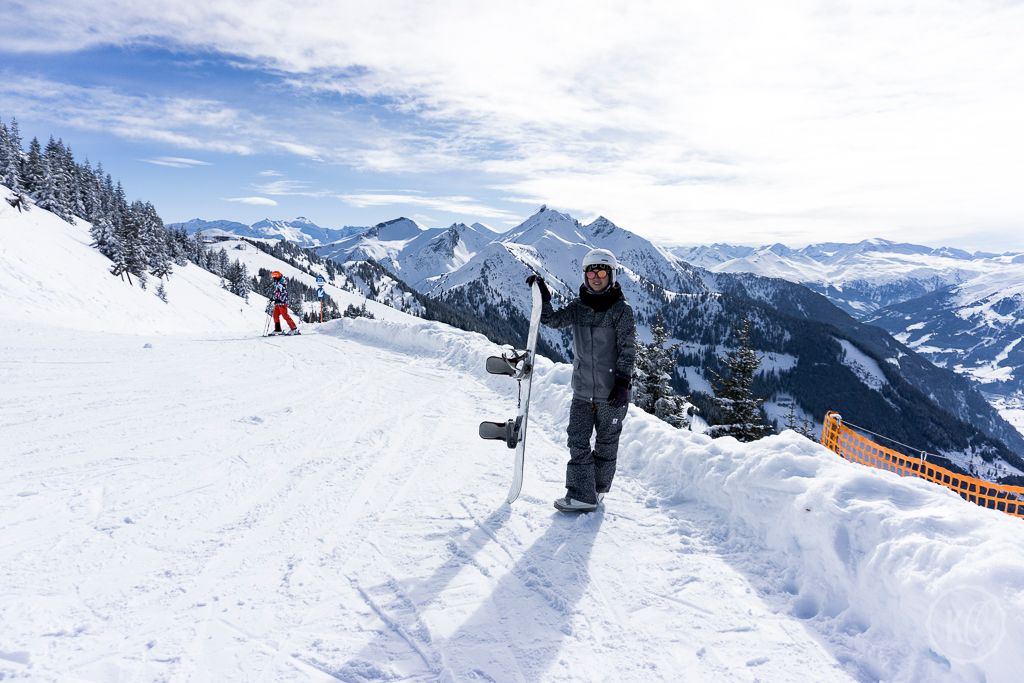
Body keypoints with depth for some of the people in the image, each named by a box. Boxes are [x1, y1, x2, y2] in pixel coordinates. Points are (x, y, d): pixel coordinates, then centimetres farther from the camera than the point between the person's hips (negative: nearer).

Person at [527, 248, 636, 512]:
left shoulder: (621, 309, -6)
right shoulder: (578, 307, 7)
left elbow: (627, 349, -8)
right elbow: (553, 320, -4)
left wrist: (623, 382, -14)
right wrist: (543, 297, -18)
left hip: (611, 391, -3)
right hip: (582, 390, 4)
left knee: (606, 442, 10)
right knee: (577, 441, 0)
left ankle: (599, 488, 24)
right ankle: (581, 494, 7)